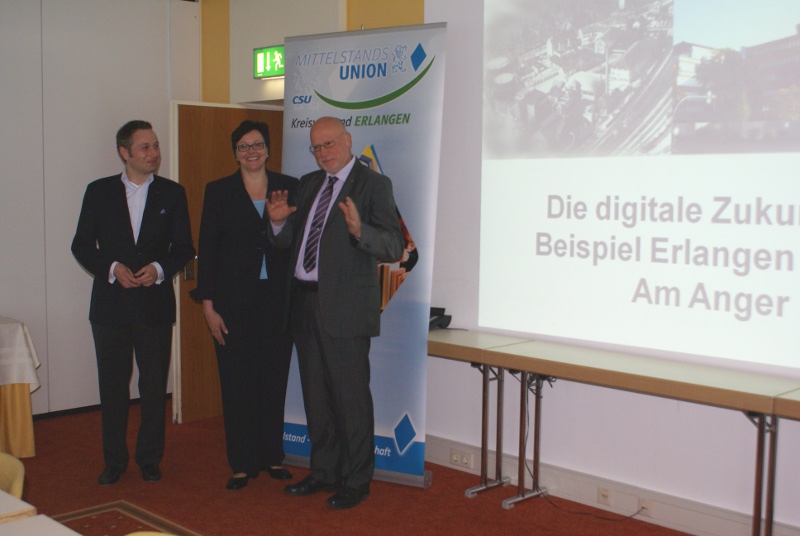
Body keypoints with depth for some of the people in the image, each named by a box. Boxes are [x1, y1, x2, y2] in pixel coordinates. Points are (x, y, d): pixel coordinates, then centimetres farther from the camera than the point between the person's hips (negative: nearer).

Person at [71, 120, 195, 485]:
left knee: (154, 386, 5)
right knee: (112, 386, 7)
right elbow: (82, 245, 3)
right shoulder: (99, 192, 4)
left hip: (155, 304, 0)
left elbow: (184, 247, 5)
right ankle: (114, 461, 20)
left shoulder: (172, 193, 5)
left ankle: (149, 459, 19)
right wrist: (112, 269, -13)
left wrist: (159, 268, -13)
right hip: (110, 305, 0)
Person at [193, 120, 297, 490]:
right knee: (237, 382, 3)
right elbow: (207, 250, 0)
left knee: (275, 379, 7)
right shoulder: (219, 191, 3)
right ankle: (242, 463, 14)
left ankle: (272, 456, 22)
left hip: (277, 299, 1)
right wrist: (208, 306, -4)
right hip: (234, 302, -1)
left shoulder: (289, 188, 6)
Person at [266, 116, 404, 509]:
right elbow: (290, 241, 17)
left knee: (351, 396, -1)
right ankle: (324, 472, 29)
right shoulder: (308, 184, 15)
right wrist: (280, 222, -4)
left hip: (345, 307, -7)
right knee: (316, 395, 15)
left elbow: (393, 248, -16)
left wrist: (359, 230, -33)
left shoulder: (373, 184, -6)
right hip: (306, 303, 7)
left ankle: (356, 481, 13)